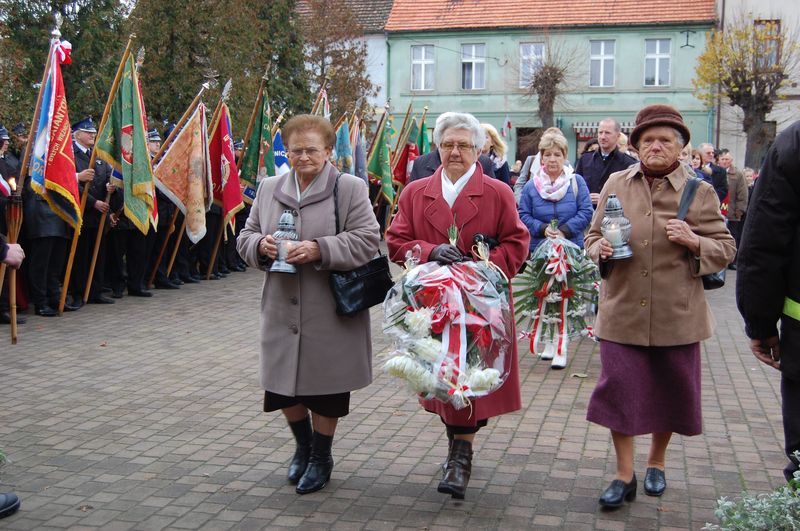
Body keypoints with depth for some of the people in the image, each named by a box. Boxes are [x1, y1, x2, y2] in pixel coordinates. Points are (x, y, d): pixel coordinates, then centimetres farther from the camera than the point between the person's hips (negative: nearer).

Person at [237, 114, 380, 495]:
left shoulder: (350, 188, -5)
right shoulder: (269, 188, 9)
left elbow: (367, 239, -12)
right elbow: (246, 237, 13)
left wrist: (320, 249, -23)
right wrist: (261, 244, -10)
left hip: (330, 311, -4)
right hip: (282, 310, 4)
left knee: (325, 385, 6)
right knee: (283, 382, 9)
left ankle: (321, 456, 28)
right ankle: (303, 446, 36)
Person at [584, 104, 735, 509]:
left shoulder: (700, 191, 0)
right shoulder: (616, 184, 5)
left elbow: (726, 249, 2)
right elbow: (592, 237, 13)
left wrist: (694, 241, -18)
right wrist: (600, 248, -10)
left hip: (676, 314, -1)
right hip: (622, 309, 1)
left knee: (670, 389, 12)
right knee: (619, 388, -1)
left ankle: (657, 462, 35)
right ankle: (625, 475, 14)